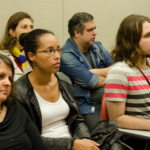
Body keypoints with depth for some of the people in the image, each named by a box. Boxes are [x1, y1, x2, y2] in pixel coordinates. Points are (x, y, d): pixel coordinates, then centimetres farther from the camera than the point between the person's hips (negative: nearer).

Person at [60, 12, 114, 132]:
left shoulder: (97, 47, 14)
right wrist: (107, 74, 7)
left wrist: (93, 72, -8)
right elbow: (94, 83, -13)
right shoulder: (66, 56, -10)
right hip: (86, 107, -6)